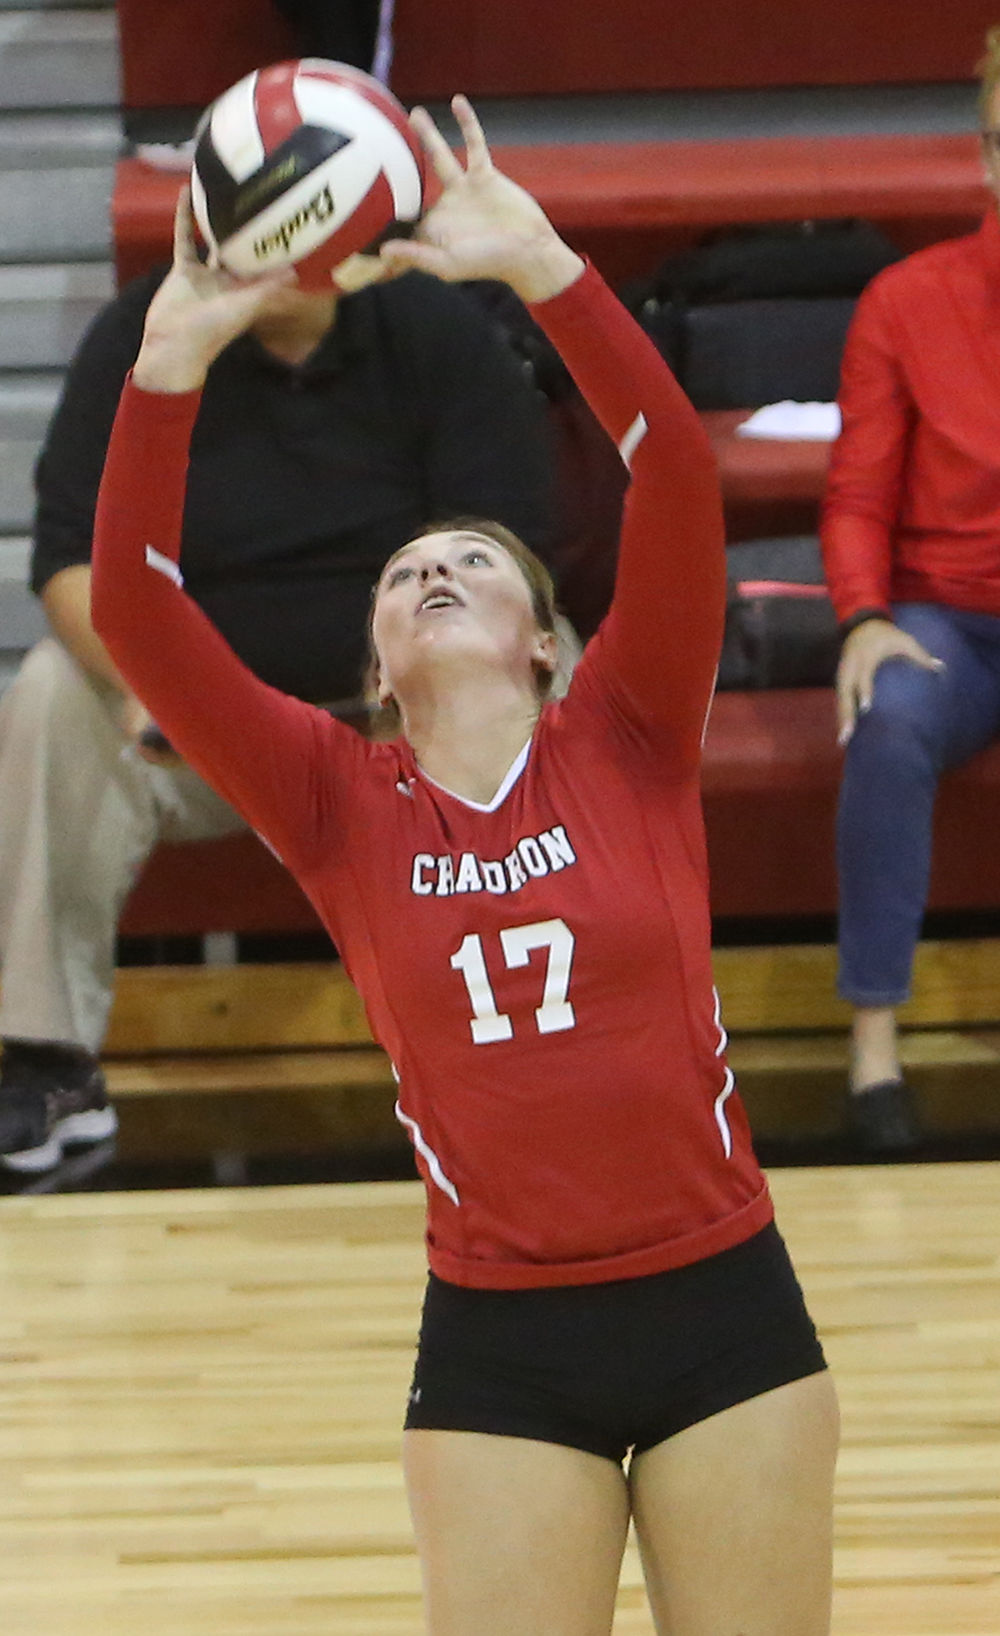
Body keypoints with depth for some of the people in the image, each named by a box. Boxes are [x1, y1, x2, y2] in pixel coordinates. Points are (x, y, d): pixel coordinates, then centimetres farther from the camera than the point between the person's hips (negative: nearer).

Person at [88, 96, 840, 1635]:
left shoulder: (623, 743, 0)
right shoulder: (341, 803, 2)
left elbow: (678, 480, -14)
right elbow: (137, 616, -10)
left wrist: (543, 266, -23)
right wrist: (171, 359, -19)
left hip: (723, 1304, 0)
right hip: (500, 1342, 0)